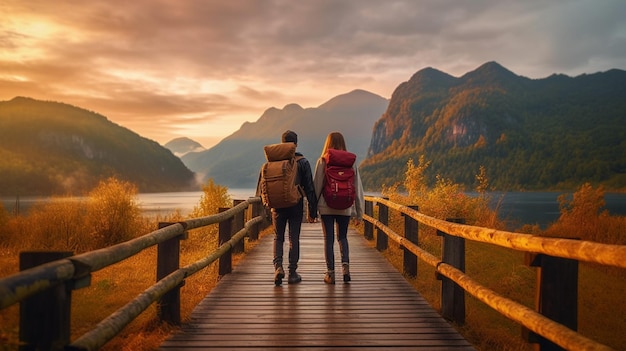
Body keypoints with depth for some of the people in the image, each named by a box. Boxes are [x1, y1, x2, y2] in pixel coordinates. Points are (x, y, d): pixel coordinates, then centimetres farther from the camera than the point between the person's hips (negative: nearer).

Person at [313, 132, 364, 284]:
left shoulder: (322, 162, -5)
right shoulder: (351, 162, 1)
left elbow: (317, 186, -4)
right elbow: (357, 188, 3)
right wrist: (359, 213, 9)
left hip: (326, 206, -2)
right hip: (345, 207, 2)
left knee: (328, 239, 7)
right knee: (342, 237, 18)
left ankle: (330, 273, 10)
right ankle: (345, 265, -2)